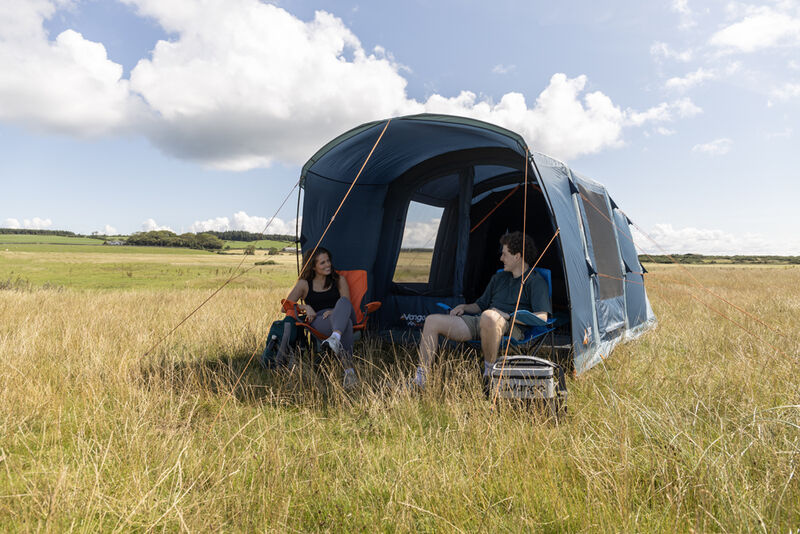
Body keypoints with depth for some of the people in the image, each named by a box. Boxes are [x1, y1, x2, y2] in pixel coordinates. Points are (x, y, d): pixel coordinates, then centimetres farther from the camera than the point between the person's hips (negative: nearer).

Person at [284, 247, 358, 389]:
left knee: (343, 301, -38)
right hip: (319, 320, -2)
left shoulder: (339, 280, 19)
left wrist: (334, 311, -12)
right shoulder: (304, 284, 14)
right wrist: (305, 307, -8)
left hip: (341, 316, 2)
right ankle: (349, 371, -62)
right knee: (346, 324, -41)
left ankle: (335, 339, -68)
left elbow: (347, 304, 10)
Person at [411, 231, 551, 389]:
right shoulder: (498, 278, 24)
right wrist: (464, 307, 8)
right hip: (478, 323, 8)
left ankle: (490, 372, -25)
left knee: (489, 316, -45)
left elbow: (542, 317, -12)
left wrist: (508, 316, -16)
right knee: (432, 321, -5)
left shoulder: (536, 282, 1)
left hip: (510, 329, -7)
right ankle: (420, 378, -8)